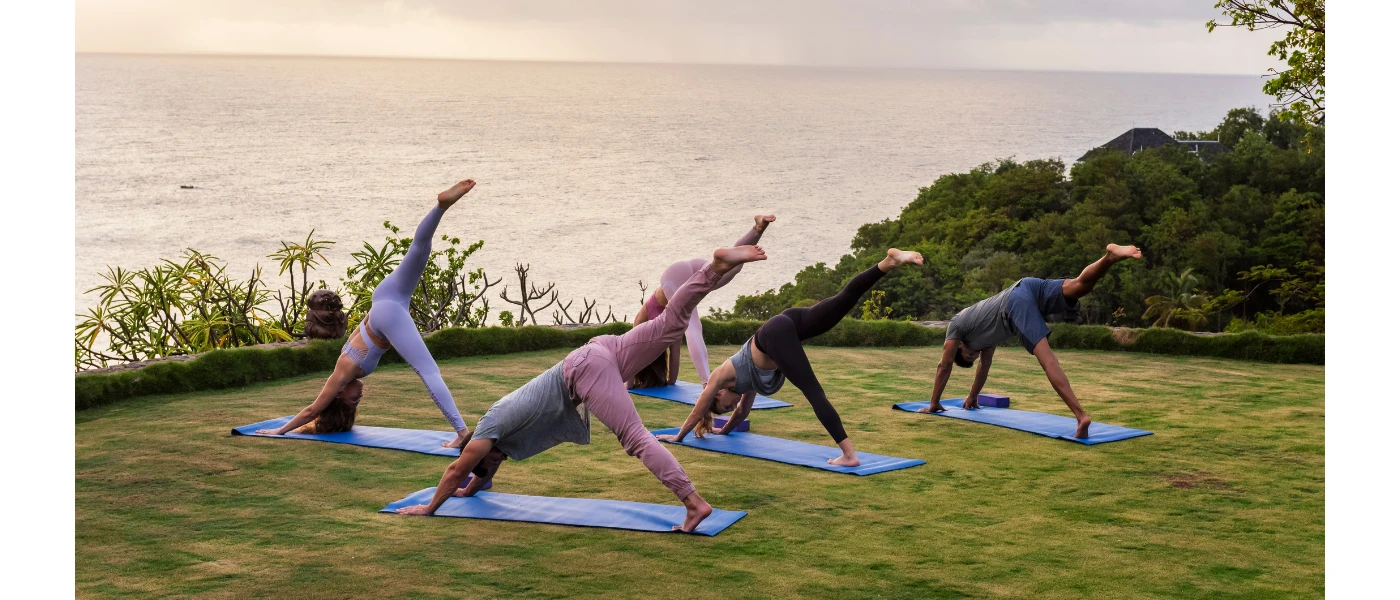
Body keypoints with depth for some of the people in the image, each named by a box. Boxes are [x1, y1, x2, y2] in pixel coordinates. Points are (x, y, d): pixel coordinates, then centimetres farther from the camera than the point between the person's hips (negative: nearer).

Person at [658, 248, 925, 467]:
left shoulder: (719, 377, 24)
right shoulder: (746, 380, 38)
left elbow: (698, 411, 34)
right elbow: (744, 411, 54)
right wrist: (724, 430, 67)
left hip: (776, 335, -6)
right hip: (788, 323, 6)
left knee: (814, 392, -15)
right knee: (845, 299, -9)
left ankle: (849, 454, -23)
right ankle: (889, 262, -27)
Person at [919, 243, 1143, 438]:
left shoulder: (957, 325, 31)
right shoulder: (985, 332, 47)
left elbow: (945, 366, 32)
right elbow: (985, 365, 55)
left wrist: (934, 404, 39)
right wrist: (972, 398, 63)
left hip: (1015, 304, -6)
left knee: (1047, 359, -19)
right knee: (1080, 285, -18)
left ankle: (1081, 415, -34)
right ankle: (1111, 255, -46)